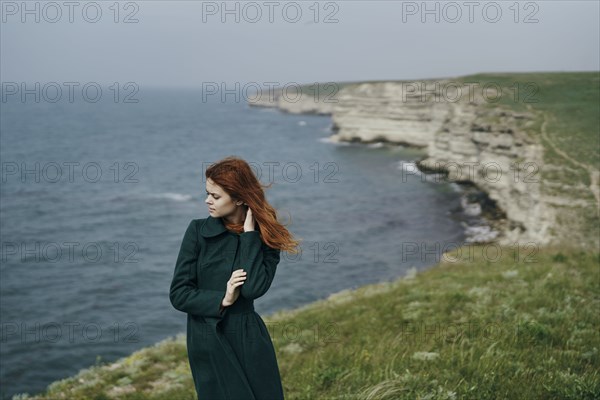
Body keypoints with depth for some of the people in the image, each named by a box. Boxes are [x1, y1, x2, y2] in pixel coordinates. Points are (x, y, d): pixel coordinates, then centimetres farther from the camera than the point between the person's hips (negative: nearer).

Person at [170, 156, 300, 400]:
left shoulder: (265, 236, -3)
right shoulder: (198, 231, -4)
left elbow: (253, 287, -19)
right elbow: (178, 294, -4)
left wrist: (249, 234, -14)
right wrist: (222, 300, -16)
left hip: (250, 339, 1)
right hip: (208, 343, -1)